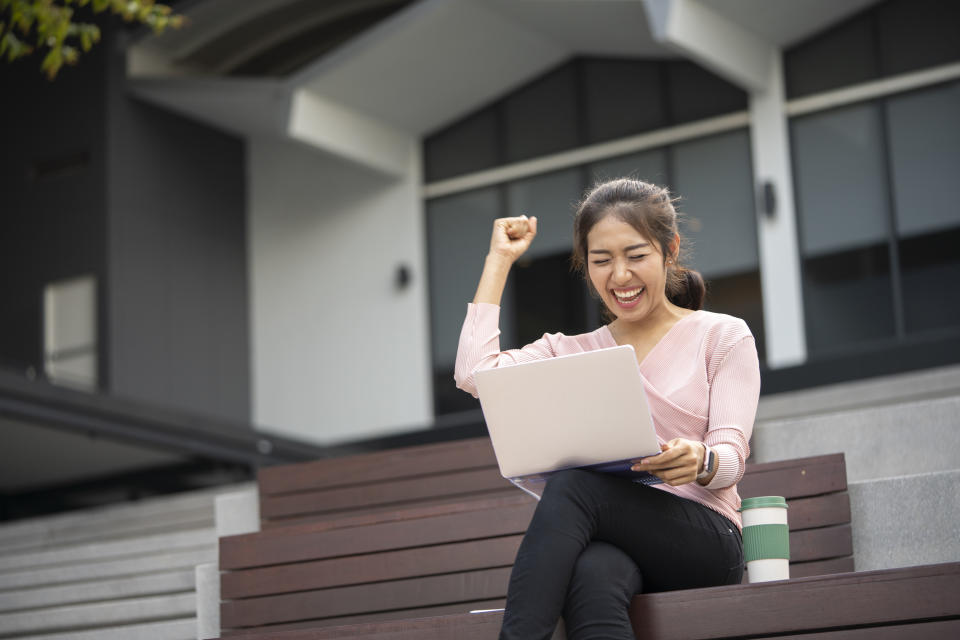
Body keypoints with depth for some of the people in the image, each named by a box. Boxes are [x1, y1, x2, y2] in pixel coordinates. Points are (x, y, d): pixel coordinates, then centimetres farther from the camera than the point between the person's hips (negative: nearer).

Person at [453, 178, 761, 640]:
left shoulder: (723, 336, 12)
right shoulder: (572, 353, 20)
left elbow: (731, 456, 0)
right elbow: (474, 373, 2)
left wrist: (700, 462, -27)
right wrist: (499, 258, 14)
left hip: (704, 540, -2)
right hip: (610, 544, 2)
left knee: (573, 483, -31)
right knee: (594, 576, -38)